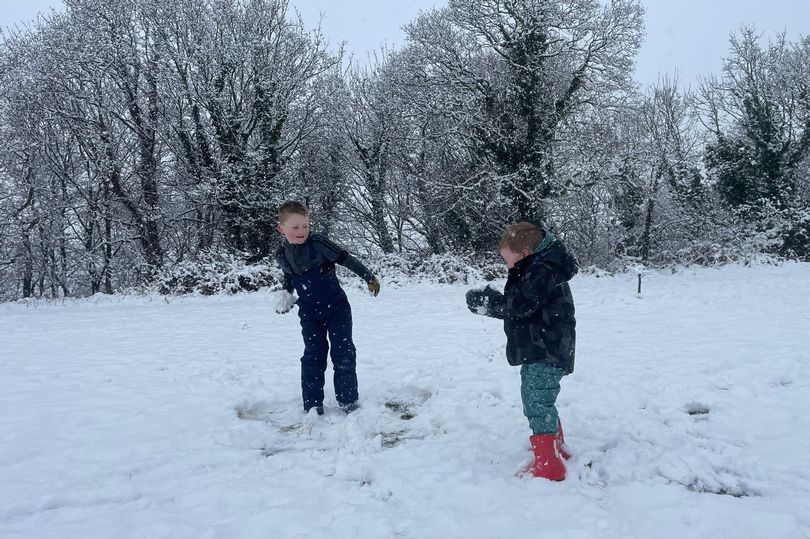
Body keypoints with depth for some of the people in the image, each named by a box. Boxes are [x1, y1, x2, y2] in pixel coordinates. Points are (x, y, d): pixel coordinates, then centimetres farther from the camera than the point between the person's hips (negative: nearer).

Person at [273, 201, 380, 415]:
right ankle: (312, 404, 10)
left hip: (336, 306, -3)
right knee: (313, 355, 3)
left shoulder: (318, 243, -17)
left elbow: (346, 258, -12)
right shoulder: (282, 255, -3)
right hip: (309, 312, 3)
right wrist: (284, 294, 2)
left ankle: (348, 400, 10)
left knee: (343, 352, -2)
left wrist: (368, 277, -11)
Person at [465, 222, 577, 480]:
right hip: (538, 351, 11)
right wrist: (491, 301, 0)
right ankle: (556, 448, 38)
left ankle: (548, 467, -2)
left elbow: (520, 305, -24)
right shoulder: (535, 270, 14)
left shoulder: (543, 272, -19)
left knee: (538, 406, -8)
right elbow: (518, 304, 14)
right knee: (540, 404, 23)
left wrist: (489, 302, -13)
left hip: (546, 353, -11)